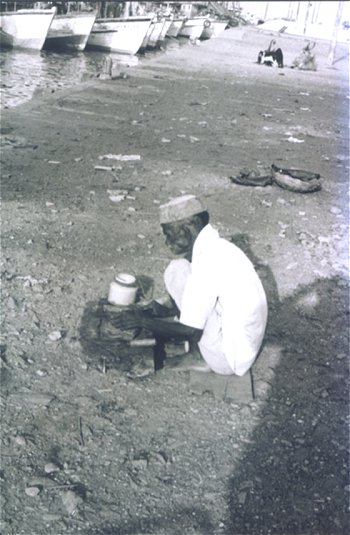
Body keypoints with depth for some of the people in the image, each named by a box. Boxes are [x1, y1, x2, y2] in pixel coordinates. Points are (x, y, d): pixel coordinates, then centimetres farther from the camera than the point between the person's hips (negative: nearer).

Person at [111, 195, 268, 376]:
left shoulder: (209, 262, -24)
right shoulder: (218, 247, 5)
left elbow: (190, 331, -22)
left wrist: (144, 321, -11)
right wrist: (166, 310, 9)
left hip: (227, 359, -9)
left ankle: (197, 355, -2)